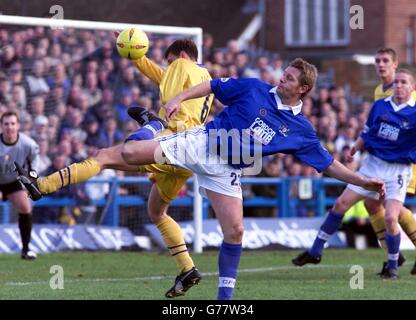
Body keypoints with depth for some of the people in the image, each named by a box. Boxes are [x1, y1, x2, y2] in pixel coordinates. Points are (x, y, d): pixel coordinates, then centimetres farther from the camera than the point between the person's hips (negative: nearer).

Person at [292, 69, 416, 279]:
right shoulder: (379, 106, 3)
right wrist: (354, 149, 0)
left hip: (398, 171, -5)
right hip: (373, 165, 5)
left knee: (390, 218, -17)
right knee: (341, 204, 3)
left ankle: (392, 266, 6)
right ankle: (315, 252, 17)